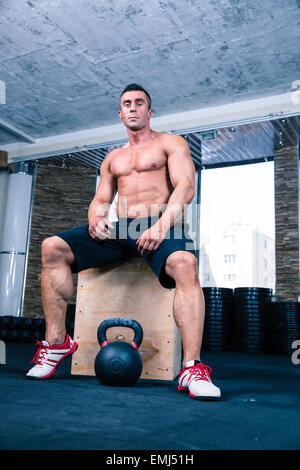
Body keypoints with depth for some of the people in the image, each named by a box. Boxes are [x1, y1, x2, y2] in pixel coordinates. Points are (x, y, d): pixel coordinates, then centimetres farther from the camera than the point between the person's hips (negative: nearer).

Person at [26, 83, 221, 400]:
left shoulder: (170, 143, 12)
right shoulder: (112, 158, 28)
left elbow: (185, 187, -4)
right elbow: (101, 200, 22)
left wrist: (162, 225, -22)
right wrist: (96, 217, -5)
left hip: (160, 225, -4)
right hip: (119, 229, 5)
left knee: (184, 262, -40)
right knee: (52, 248, -15)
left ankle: (192, 368, -41)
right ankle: (56, 341, -11)